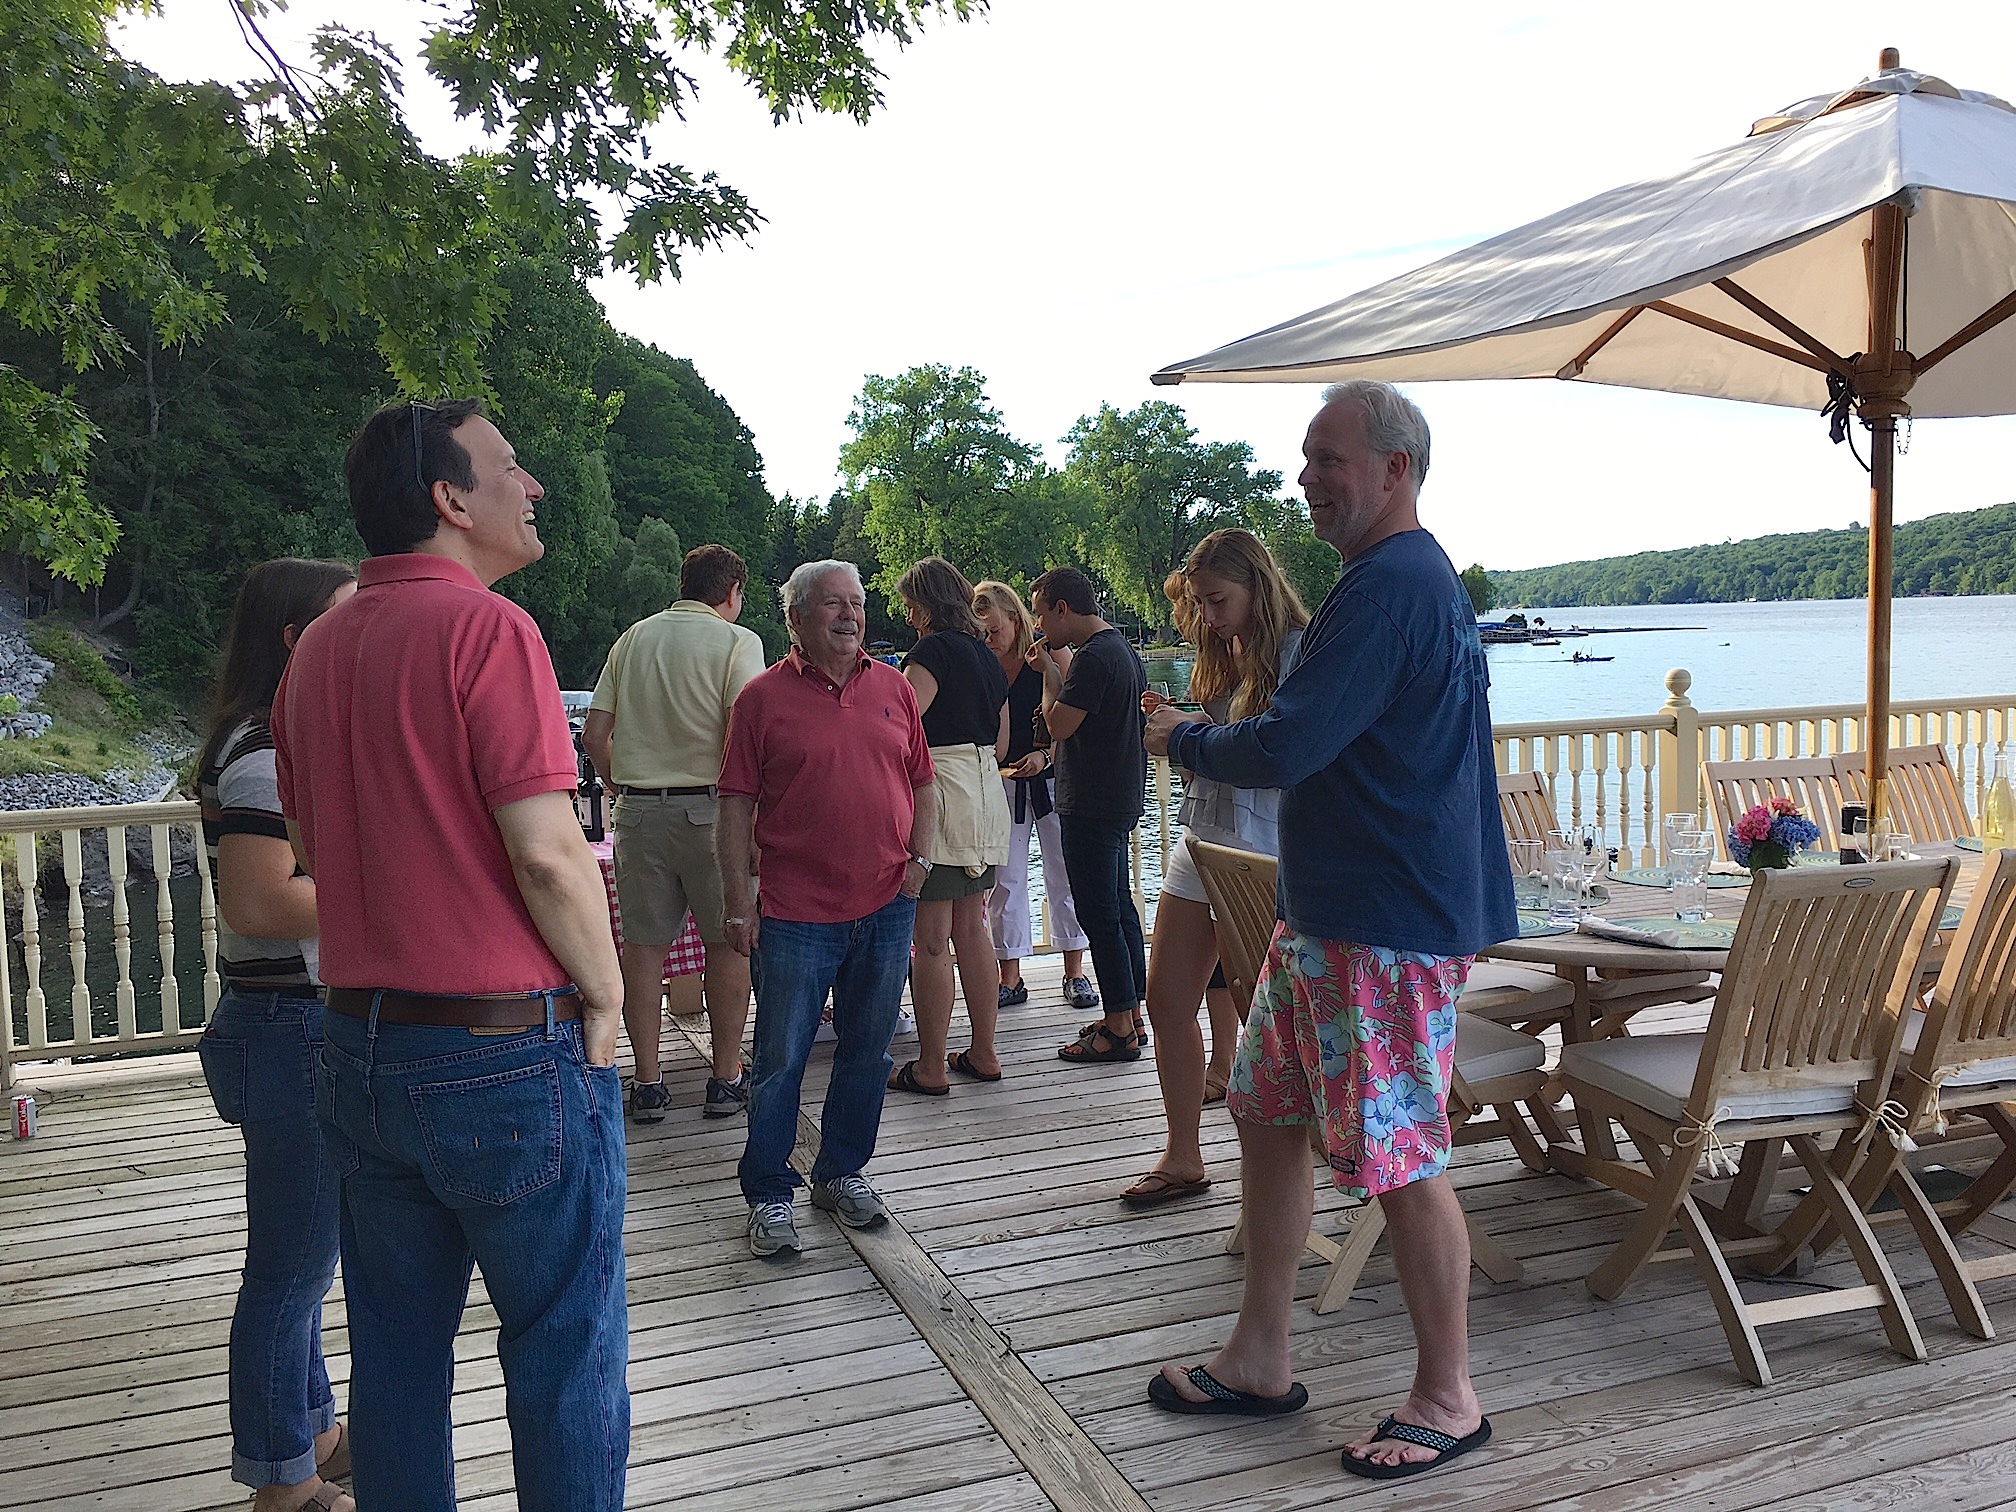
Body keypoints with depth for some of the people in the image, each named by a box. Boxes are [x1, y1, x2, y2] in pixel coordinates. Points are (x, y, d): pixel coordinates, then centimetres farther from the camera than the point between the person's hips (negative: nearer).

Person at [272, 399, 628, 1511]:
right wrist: (604, 995, -7)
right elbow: (547, 853, -22)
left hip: (360, 1042, 7)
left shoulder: (317, 648, 9)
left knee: (396, 1349, 19)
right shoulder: (487, 628, -15)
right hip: (510, 1050, -7)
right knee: (563, 1352, 8)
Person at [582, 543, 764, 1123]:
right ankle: (725, 1080, 14)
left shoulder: (632, 639, 11)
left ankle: (648, 1084, 14)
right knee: (727, 944, 8)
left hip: (638, 811, 4)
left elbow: (594, 734, 9)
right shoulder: (736, 642, -4)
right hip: (708, 809, -4)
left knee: (643, 945, 8)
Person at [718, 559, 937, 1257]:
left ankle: (842, 1173, 31)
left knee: (867, 1054, 14)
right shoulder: (764, 696, -3)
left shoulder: (893, 688, 8)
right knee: (780, 1060, 3)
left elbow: (922, 784, 15)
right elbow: (737, 806, -4)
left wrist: (917, 861, 3)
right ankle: (769, 1196, 18)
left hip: (886, 907, 4)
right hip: (797, 913, -4)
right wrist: (737, 906, -7)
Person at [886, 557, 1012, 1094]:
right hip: (987, 795, 9)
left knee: (931, 939, -3)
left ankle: (931, 1066, 3)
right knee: (973, 929, 14)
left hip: (939, 794, -9)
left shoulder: (932, 651, -9)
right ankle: (984, 1054, 19)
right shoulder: (988, 657, 16)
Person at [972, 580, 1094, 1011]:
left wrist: (1046, 755, -21)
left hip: (1051, 777, -2)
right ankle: (1010, 979, 11)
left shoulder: (1049, 652, -8)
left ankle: (1075, 972, 15)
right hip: (1001, 781, 2)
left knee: (1064, 874, 4)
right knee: (1004, 878, 2)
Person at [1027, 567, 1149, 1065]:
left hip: (1091, 808, -10)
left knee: (1099, 915, -5)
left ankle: (1119, 1031, 1)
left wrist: (1051, 673, -5)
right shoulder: (1125, 651, 13)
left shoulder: (1092, 658, -19)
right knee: (1119, 907, 15)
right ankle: (1131, 1018, 23)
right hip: (1122, 800, 10)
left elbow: (1059, 725, -18)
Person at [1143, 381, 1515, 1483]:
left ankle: (1447, 1400, 17)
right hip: (1325, 913, 11)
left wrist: (1182, 739, -4)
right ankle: (1259, 1361, 27)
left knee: (1401, 1161, -1)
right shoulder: (1420, 579, 18)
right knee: (1266, 1117, 15)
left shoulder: (1388, 587, -18)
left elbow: (1283, 750, -22)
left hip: (1387, 930, -11)